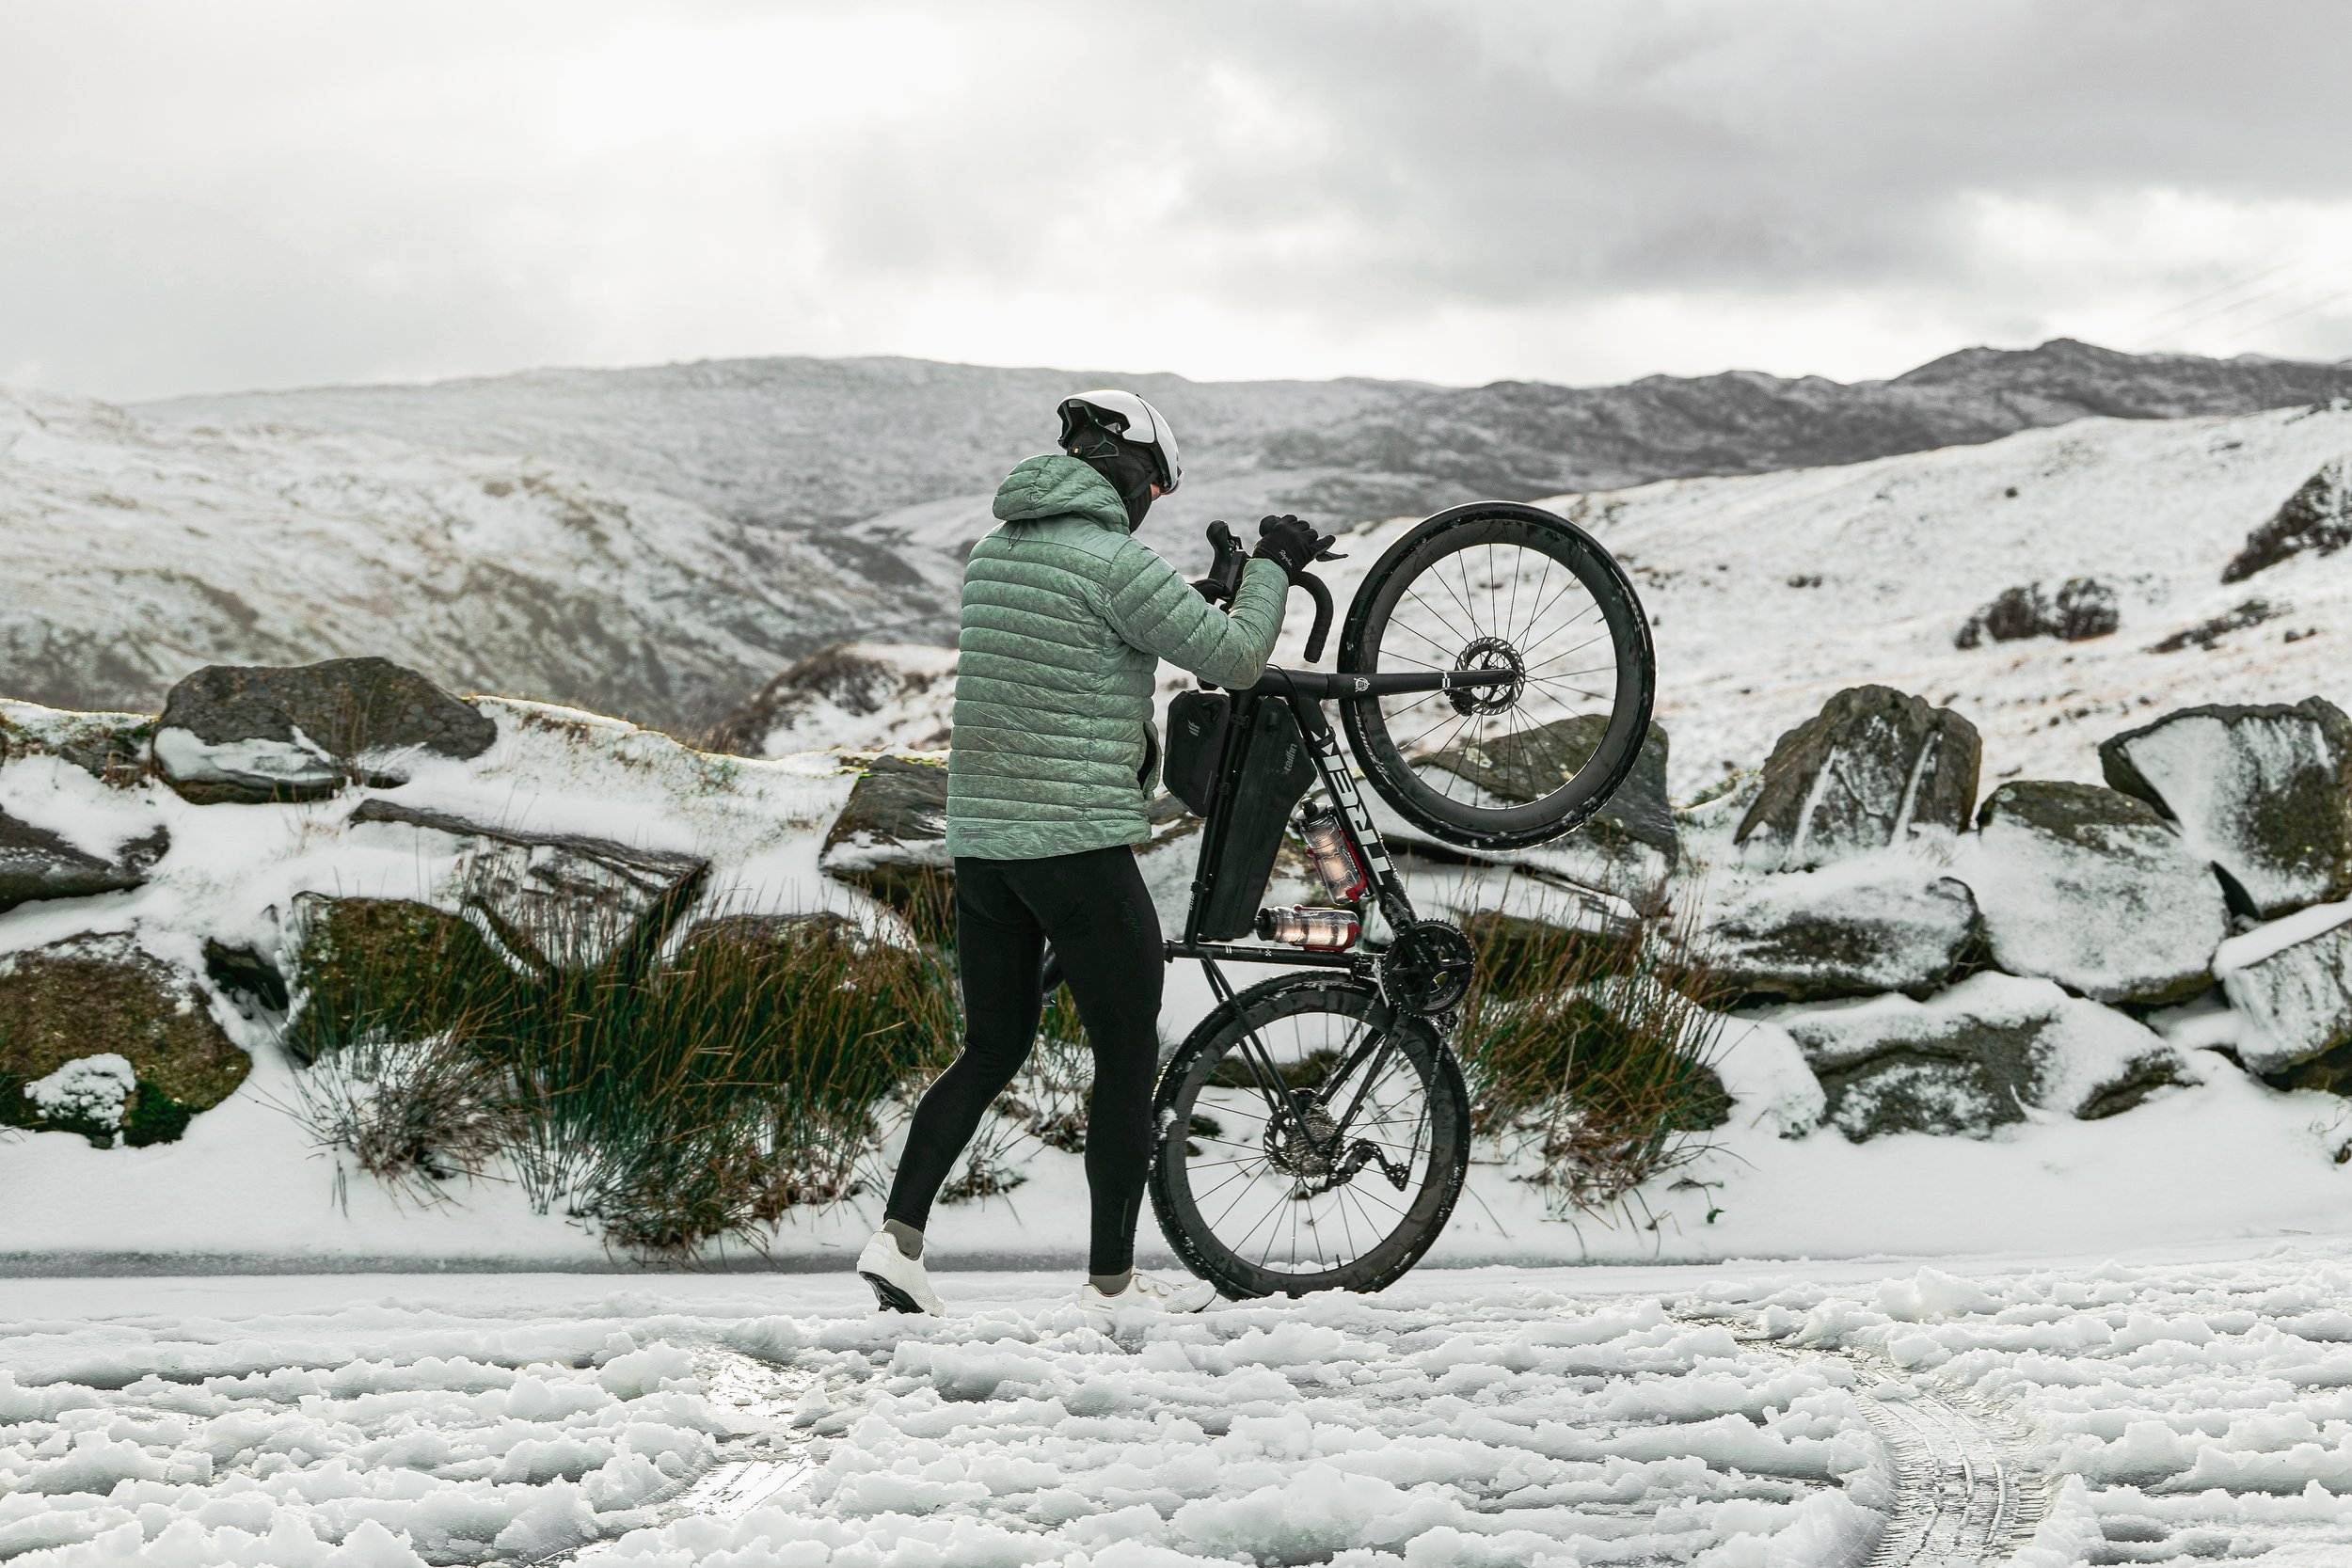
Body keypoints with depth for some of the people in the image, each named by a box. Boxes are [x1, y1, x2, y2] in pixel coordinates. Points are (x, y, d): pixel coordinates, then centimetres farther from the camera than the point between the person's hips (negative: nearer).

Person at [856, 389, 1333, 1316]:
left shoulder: (992, 553, 12)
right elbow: (1232, 657, -9)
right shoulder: (1117, 561, -12)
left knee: (991, 1052, 17)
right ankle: (1113, 1282, 10)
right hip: (1080, 846, -7)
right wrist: (1273, 565, 5)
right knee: (1128, 1058, 5)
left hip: (977, 840, 7)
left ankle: (896, 1236, 4)